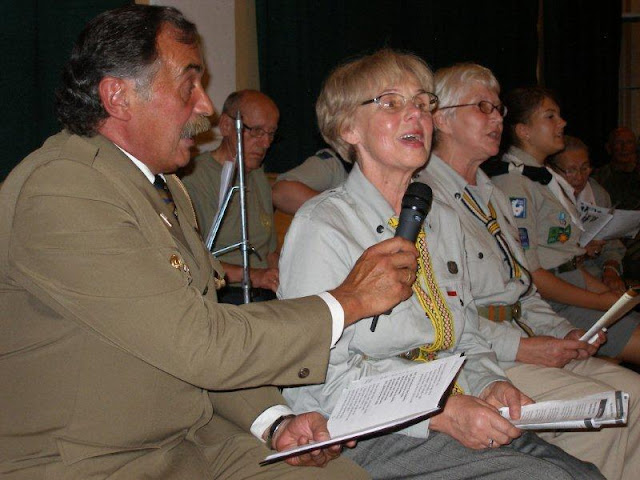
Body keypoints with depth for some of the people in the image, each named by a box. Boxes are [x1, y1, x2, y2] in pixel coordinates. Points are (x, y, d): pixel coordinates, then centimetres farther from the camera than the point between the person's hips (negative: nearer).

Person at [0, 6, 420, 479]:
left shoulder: (166, 188, 12)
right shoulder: (61, 190, -20)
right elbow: (199, 343, -23)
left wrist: (276, 422, -4)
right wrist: (348, 300, -14)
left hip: (193, 437, 8)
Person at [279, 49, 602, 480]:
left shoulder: (444, 221, 15)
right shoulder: (321, 227, -9)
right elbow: (320, 375, -14)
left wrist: (490, 384, -3)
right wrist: (439, 411, -21)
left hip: (460, 423, 7)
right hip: (368, 438, -7)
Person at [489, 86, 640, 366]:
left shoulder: (546, 180, 19)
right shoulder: (512, 185, -12)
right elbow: (529, 275, -17)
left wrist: (610, 293, 8)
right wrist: (601, 301, -11)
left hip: (574, 294, 9)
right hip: (550, 308, -9)